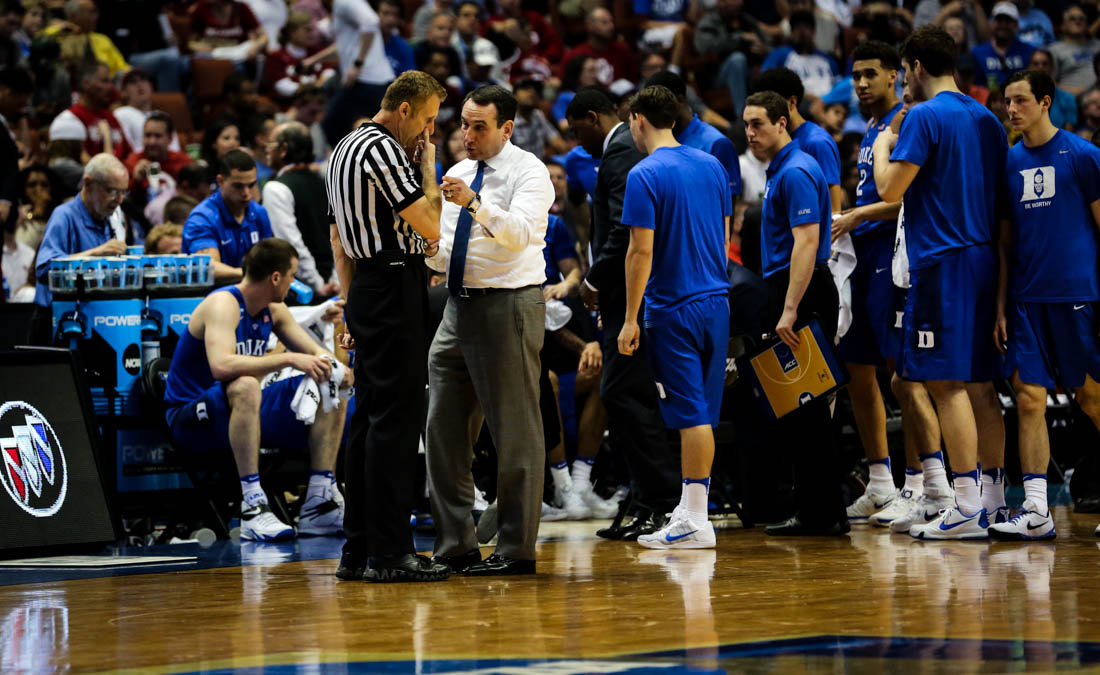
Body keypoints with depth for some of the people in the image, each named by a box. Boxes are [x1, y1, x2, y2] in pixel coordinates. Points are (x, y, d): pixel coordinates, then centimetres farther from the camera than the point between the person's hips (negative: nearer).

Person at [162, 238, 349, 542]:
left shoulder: (273, 310, 7)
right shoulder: (223, 304, -20)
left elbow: (314, 352, 11)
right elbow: (221, 366, -36)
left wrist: (334, 367, -13)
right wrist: (288, 359, -37)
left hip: (240, 412, 9)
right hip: (191, 417, -9)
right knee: (245, 386, -40)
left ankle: (318, 505, -3)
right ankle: (252, 507, -42)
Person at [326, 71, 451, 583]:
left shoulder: (345, 148, 18)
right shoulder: (383, 150, -14)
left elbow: (337, 234, 22)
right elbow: (429, 226, -17)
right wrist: (428, 164, -6)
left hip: (366, 288, 10)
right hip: (395, 288, -10)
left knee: (369, 417, 11)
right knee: (397, 418, -9)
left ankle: (358, 550, 12)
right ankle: (389, 553, -10)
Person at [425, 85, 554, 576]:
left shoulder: (528, 172, -8)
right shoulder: (459, 174, 14)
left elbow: (520, 232, -25)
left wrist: (475, 203, -40)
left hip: (509, 307, -8)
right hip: (460, 307, 8)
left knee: (515, 434, -3)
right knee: (444, 430, 8)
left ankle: (516, 550, 1)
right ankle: (456, 547, 14)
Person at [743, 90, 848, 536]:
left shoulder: (796, 172, -14)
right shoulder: (780, 170, 19)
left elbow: (806, 242, -22)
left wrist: (789, 312, -26)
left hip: (802, 296, -11)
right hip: (789, 294, 11)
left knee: (803, 409, -9)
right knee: (792, 410, 11)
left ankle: (823, 513, -7)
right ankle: (814, 511, 13)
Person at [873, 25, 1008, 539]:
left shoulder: (925, 117, -10)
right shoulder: (987, 119, 15)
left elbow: (890, 190, -12)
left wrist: (883, 148, 7)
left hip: (941, 263, -8)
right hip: (983, 258, 8)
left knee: (947, 385, -8)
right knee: (980, 385, 11)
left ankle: (968, 507, -12)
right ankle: (993, 500, 14)